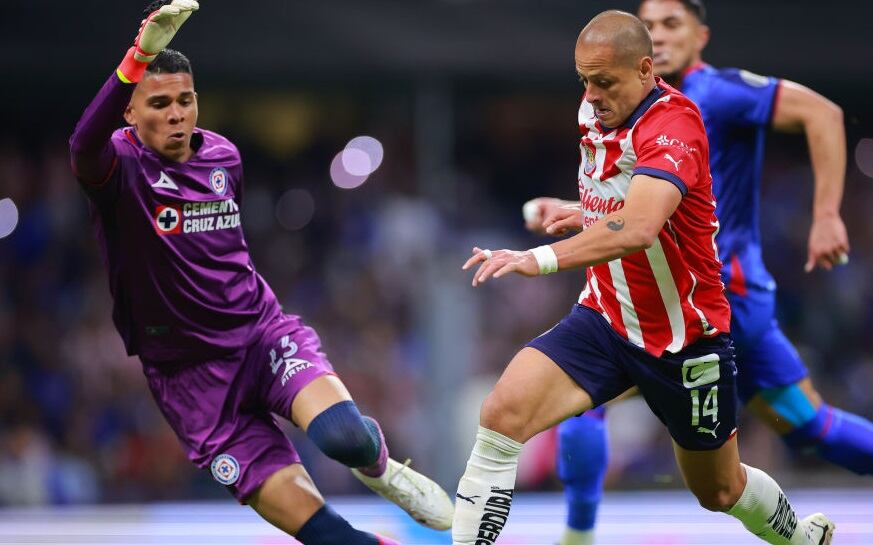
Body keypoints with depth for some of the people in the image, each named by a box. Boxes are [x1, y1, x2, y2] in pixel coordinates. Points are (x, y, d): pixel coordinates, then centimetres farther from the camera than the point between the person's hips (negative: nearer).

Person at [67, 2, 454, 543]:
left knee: (343, 434, -28)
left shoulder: (223, 155, 4)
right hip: (188, 372, -3)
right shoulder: (119, 164, -13)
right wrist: (141, 55, -52)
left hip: (262, 330, 3)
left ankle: (378, 467, 6)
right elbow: (86, 144, -39)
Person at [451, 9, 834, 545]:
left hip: (685, 339, -5)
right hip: (604, 318, 5)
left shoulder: (673, 123, -27)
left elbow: (636, 228, -46)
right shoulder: (595, 112, -1)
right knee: (501, 414, -22)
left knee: (720, 490, 17)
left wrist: (542, 258, -56)